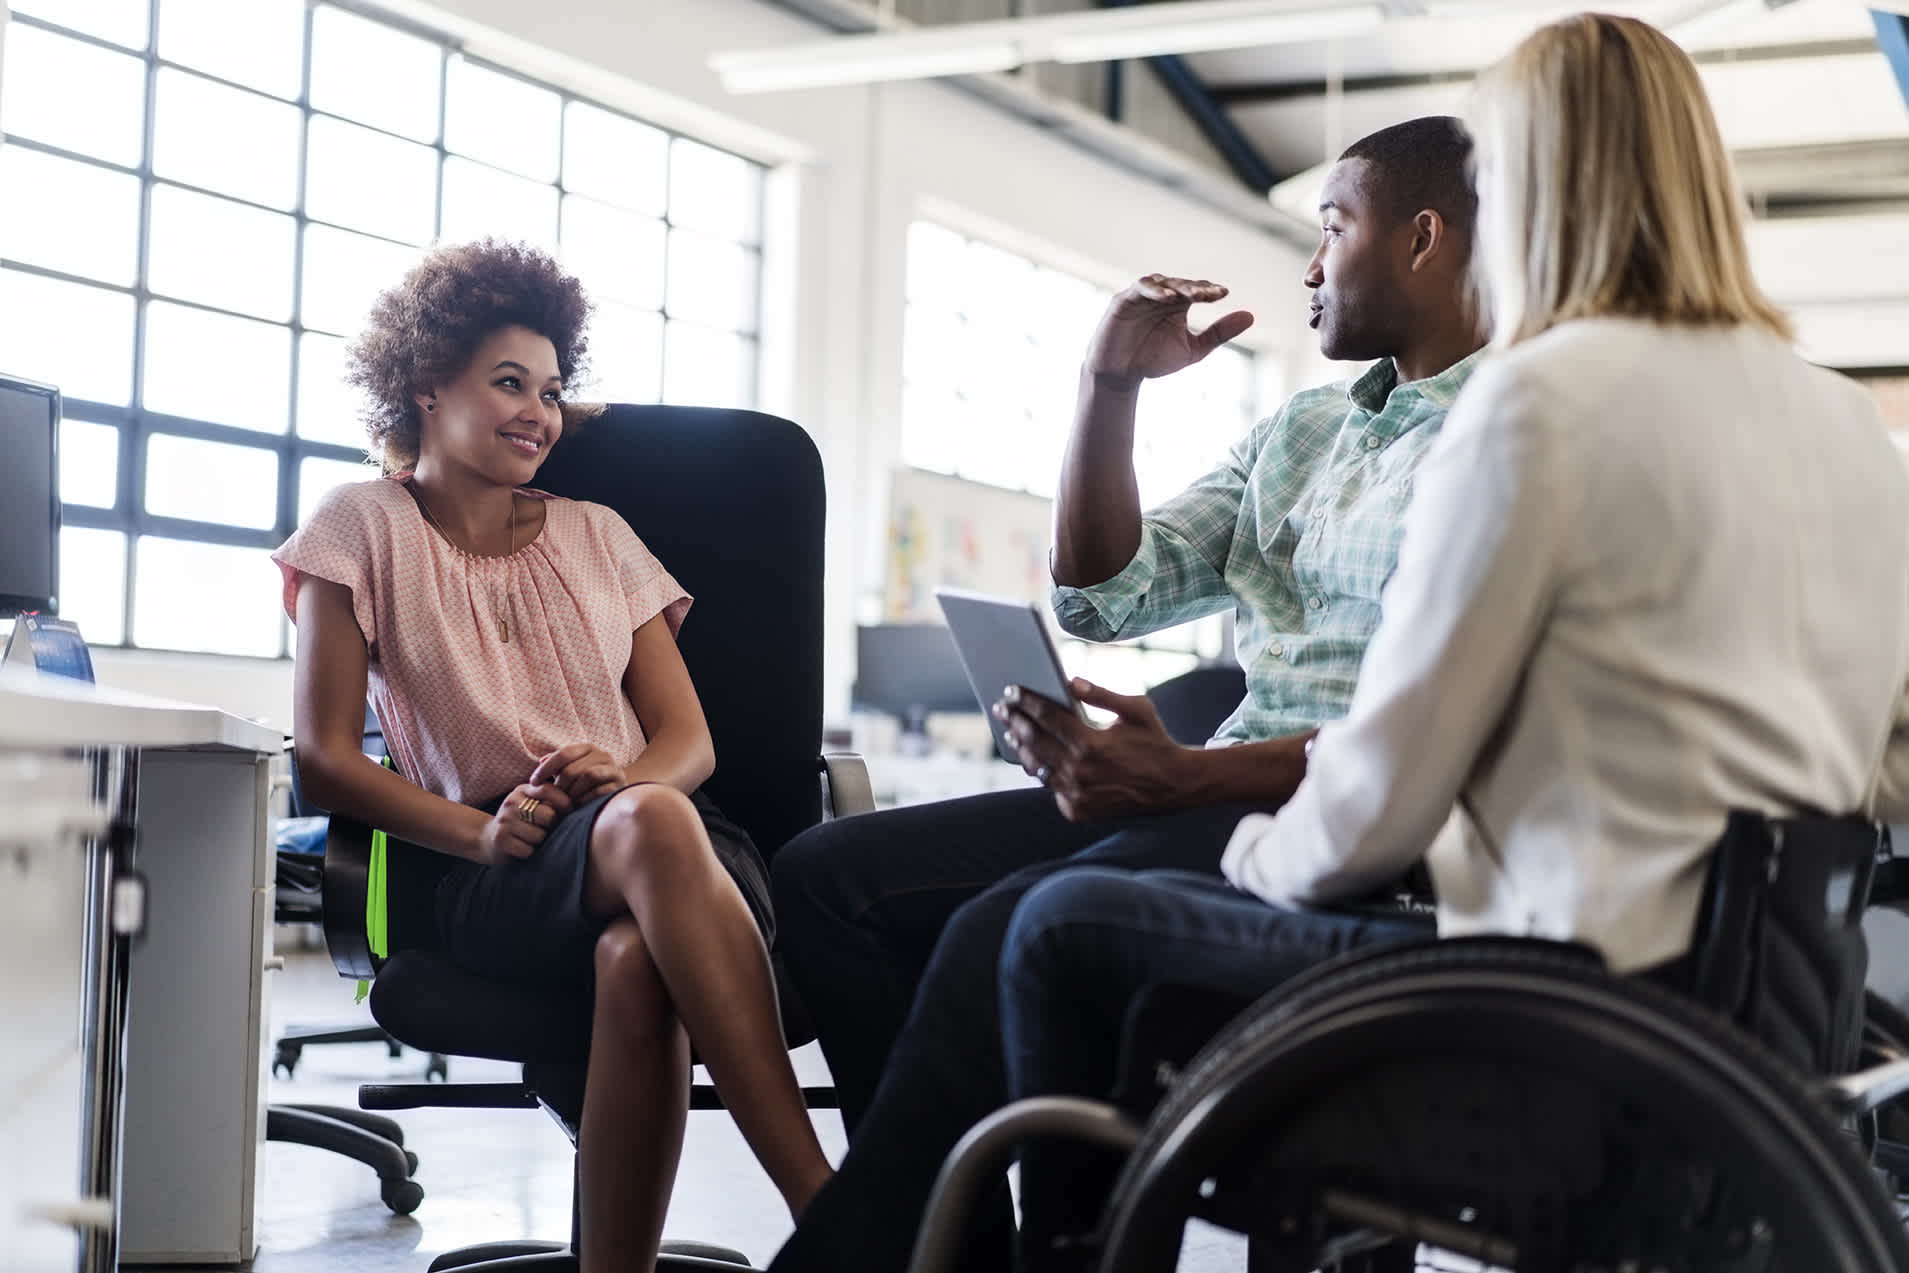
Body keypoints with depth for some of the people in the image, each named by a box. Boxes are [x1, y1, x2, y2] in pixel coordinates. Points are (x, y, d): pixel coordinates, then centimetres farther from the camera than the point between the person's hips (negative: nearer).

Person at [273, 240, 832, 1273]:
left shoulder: (596, 535, 22)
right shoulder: (365, 528, 12)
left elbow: (690, 741, 16)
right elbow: (325, 757, 3)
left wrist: (623, 776, -10)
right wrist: (480, 831, -15)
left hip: (655, 826, 3)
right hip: (484, 876, -3)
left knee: (637, 958, -40)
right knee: (652, 829, -40)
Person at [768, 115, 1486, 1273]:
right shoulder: (1302, 431, 22)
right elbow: (1104, 599, 19)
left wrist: (1191, 776, -24)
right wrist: (1110, 385, 8)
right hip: (1217, 798, 9)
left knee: (1006, 937, -33)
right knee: (827, 876, -3)